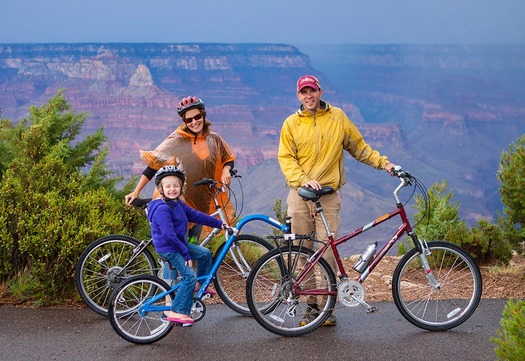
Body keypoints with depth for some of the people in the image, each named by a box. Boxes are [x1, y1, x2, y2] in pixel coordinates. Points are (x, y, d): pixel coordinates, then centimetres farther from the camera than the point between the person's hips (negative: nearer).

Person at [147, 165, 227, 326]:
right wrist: (186, 253, -21)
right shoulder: (162, 209, -22)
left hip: (179, 244, 10)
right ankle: (176, 312, -13)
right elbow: (169, 235, -26)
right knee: (189, 276, -15)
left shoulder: (179, 204, 8)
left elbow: (196, 215, 13)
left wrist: (219, 223, 13)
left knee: (205, 253, 12)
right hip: (168, 249, -10)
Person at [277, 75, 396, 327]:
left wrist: (383, 163, 6)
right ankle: (311, 306, 12)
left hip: (328, 195, -1)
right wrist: (304, 179, -14)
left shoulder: (338, 117, 9)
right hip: (300, 195, 1)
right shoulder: (291, 123, 8)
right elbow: (286, 159, 2)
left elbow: (359, 147, 16)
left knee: (327, 251, -6)